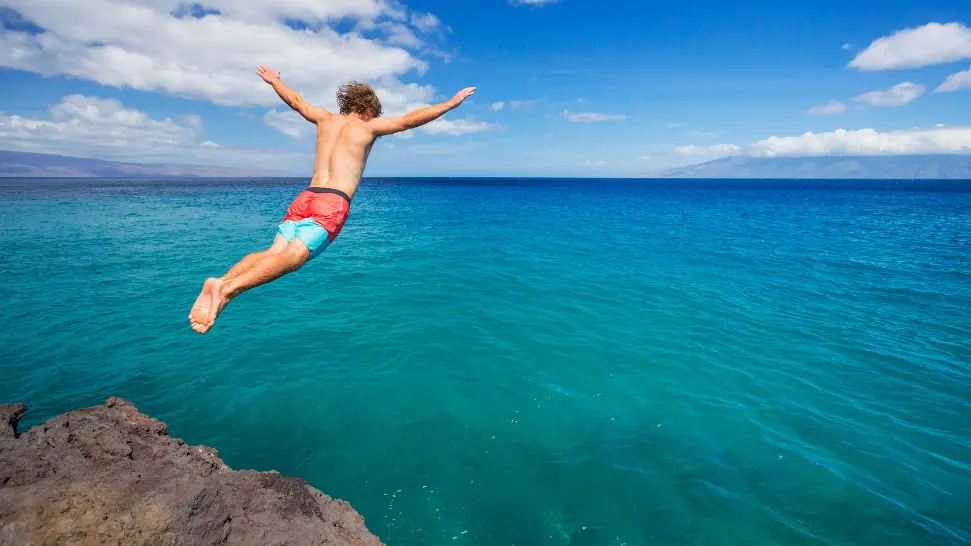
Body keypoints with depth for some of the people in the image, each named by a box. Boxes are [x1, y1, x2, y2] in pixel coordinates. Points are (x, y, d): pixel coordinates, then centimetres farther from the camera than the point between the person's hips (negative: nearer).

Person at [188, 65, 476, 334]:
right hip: (333, 203, -6)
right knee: (292, 257, -18)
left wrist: (273, 80, 56)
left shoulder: (326, 119, 21)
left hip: (304, 198, 6)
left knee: (274, 252, -4)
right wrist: (452, 103, 13)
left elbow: (296, 100, 36)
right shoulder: (368, 126, 8)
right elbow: (411, 119, 5)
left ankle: (219, 284, -25)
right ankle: (228, 287, -38)